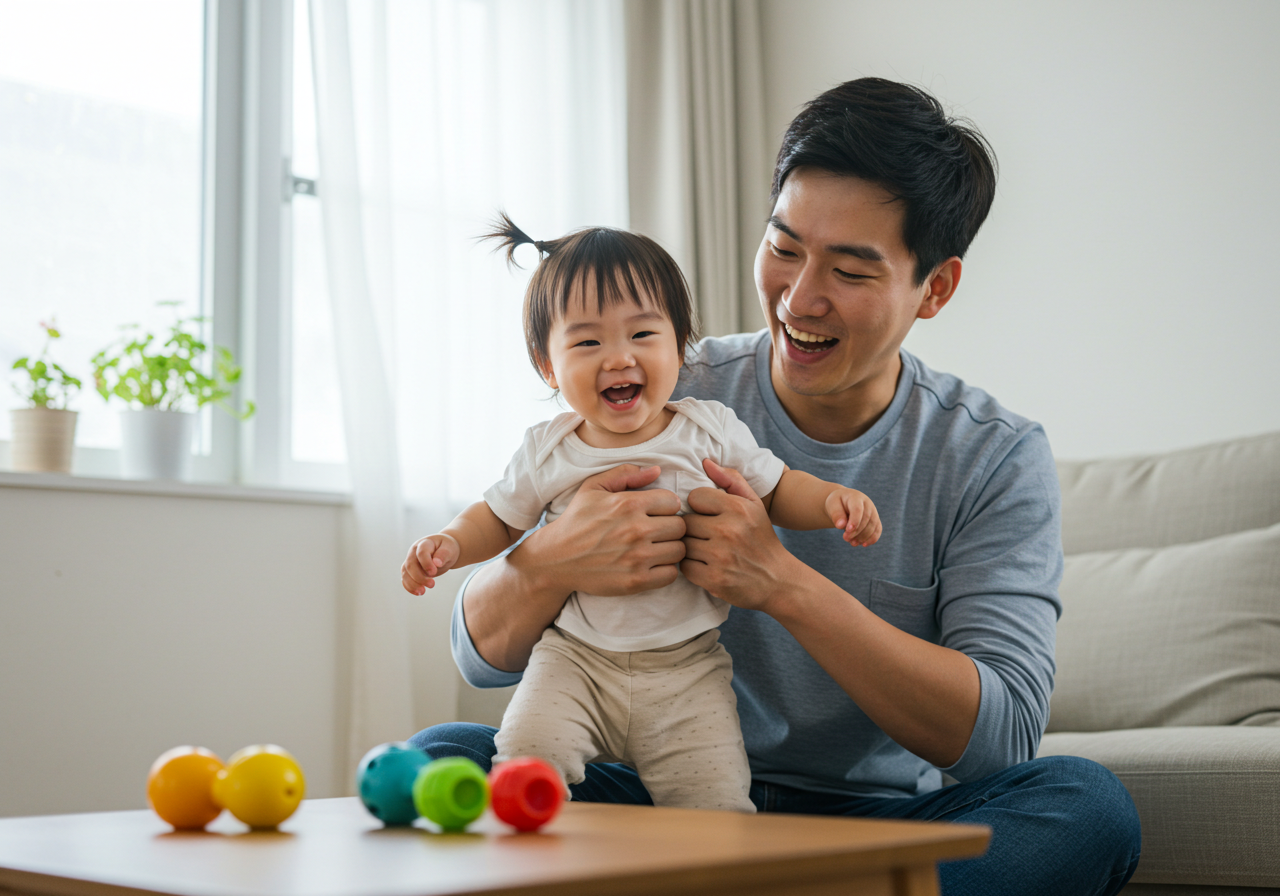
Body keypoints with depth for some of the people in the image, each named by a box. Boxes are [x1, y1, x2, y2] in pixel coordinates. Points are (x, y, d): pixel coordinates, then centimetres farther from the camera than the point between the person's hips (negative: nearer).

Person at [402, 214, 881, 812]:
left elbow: (776, 490, 10)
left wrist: (832, 499, -10)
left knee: (717, 805, -12)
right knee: (526, 752, -20)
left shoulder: (711, 432, -1)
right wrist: (448, 545, -4)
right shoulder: (548, 452, 0)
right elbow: (499, 516, 15)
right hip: (574, 659, 1)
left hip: (686, 671, 0)